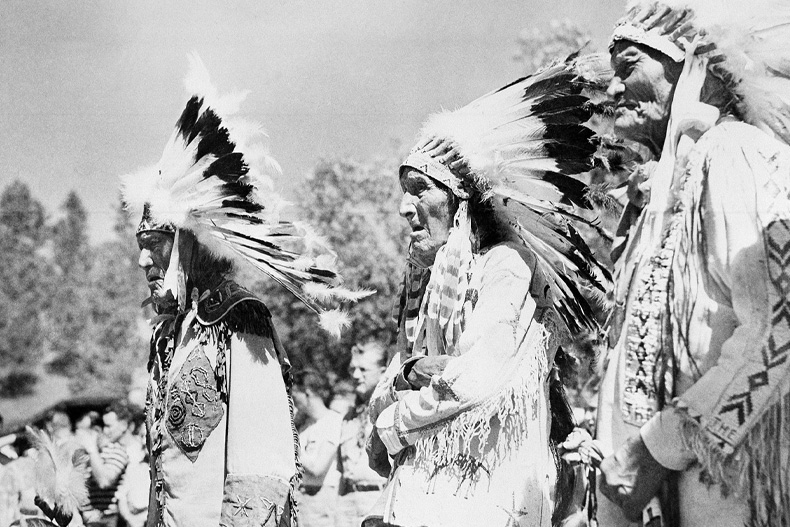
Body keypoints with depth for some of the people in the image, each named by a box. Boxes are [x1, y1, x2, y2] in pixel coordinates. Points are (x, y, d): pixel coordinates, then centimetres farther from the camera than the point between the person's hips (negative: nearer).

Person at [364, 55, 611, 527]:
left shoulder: (507, 263, -7)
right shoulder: (427, 278, 15)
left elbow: (478, 379, -16)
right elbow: (386, 389, 14)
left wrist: (390, 425, -3)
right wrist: (408, 373, -8)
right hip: (419, 486, 6)